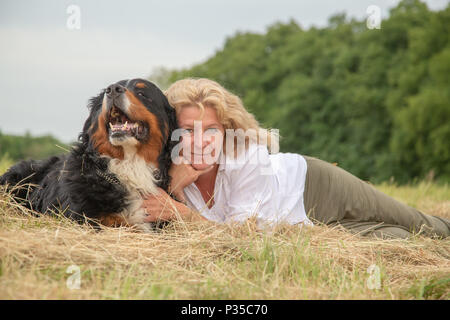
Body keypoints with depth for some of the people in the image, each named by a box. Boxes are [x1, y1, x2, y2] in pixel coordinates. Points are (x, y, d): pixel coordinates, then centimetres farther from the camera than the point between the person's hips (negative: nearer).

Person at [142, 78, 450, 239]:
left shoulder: (248, 155, -36)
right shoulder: (174, 176, -25)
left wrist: (181, 213, -41)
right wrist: (173, 186, -42)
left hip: (314, 187, -3)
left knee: (422, 227, 12)